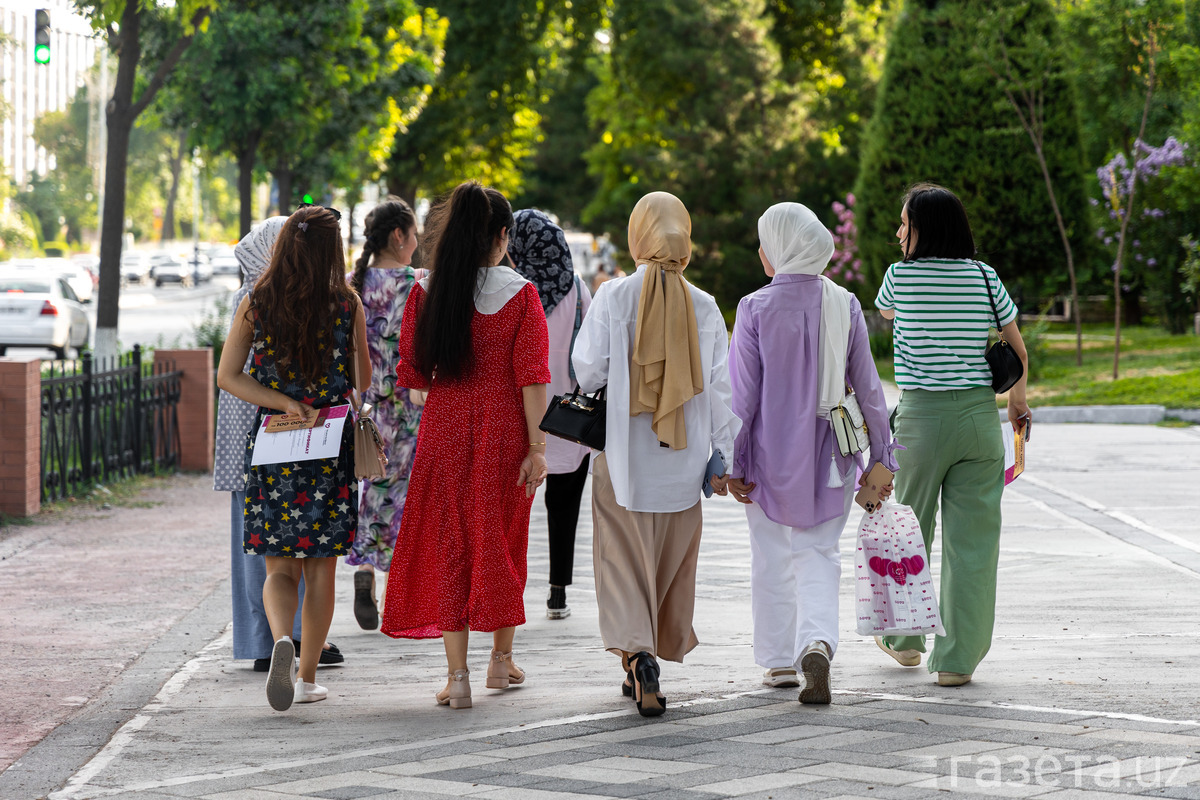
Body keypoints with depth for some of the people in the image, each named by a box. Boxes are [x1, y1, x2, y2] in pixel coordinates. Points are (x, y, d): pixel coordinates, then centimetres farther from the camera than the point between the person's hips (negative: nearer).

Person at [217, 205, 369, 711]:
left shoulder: (256, 304, -1)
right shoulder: (347, 304, -3)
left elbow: (227, 376, -5)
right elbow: (363, 379, 8)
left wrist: (286, 404, -7)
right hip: (334, 450, 0)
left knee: (280, 568, 6)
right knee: (321, 567, 11)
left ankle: (282, 638, -23)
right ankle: (307, 677, 15)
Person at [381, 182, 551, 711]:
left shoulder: (426, 292, -1)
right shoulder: (520, 294, -7)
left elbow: (412, 375, 3)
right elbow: (532, 377, -11)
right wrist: (537, 446, -9)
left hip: (444, 429, 1)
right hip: (504, 431, -1)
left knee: (448, 546, 6)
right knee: (501, 542, 15)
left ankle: (457, 676, 1)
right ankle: (501, 658, 28)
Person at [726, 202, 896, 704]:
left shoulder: (756, 308, -11)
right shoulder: (844, 305, -3)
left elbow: (743, 394, -10)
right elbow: (867, 386, 2)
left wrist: (733, 462, -3)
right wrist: (880, 456, 9)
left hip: (772, 450, -2)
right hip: (828, 453, 2)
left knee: (772, 555, 13)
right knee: (818, 553, 8)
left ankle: (780, 660, 21)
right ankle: (817, 643, -16)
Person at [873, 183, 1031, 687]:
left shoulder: (901, 276, -5)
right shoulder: (984, 278, 1)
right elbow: (1017, 350, 11)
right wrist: (1018, 398, 26)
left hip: (921, 417, -1)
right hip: (979, 417, 2)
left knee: (908, 530, 16)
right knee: (973, 539, 3)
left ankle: (904, 638, 32)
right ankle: (958, 658, 3)